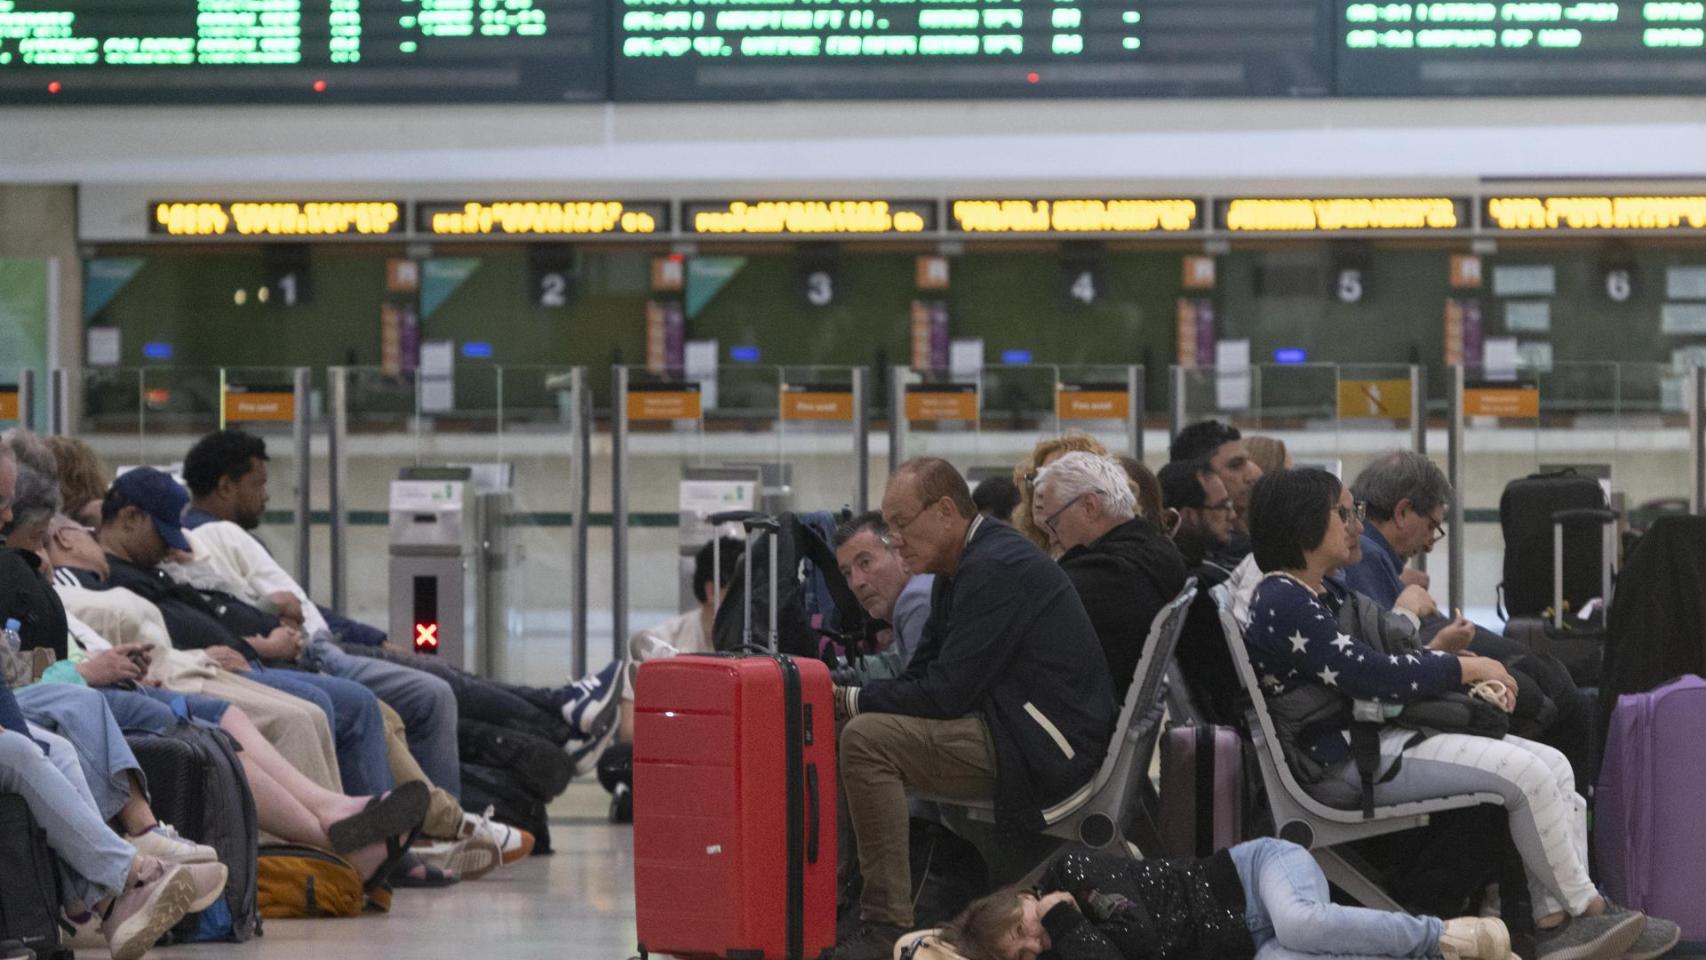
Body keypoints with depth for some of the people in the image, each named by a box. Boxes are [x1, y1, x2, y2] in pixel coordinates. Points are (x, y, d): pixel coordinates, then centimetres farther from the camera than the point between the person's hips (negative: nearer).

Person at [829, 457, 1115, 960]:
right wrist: (847, 699, -2)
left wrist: (851, 700, -12)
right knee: (845, 731, 12)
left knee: (866, 740, -23)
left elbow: (946, 694, -21)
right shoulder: (963, 566, 15)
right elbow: (921, 675, 15)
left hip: (1048, 747, -11)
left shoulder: (995, 569, -18)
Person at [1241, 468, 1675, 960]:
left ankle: (1556, 920, -7)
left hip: (1377, 734, 11)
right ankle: (1584, 909, -3)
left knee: (1554, 766, 0)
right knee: (1524, 772, -18)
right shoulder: (1281, 602, -15)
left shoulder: (1316, 595, 19)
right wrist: (1465, 668, -8)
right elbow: (1371, 676, -20)